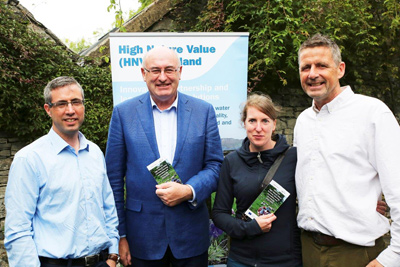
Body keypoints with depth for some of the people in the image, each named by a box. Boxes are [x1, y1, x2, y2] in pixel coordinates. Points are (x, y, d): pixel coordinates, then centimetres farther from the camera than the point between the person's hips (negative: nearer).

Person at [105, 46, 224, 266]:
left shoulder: (203, 111, -1)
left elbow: (215, 165, 1)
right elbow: (114, 178, 0)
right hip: (143, 235, 0)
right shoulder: (123, 112, -2)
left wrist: (189, 191, -17)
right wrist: (119, 234, -1)